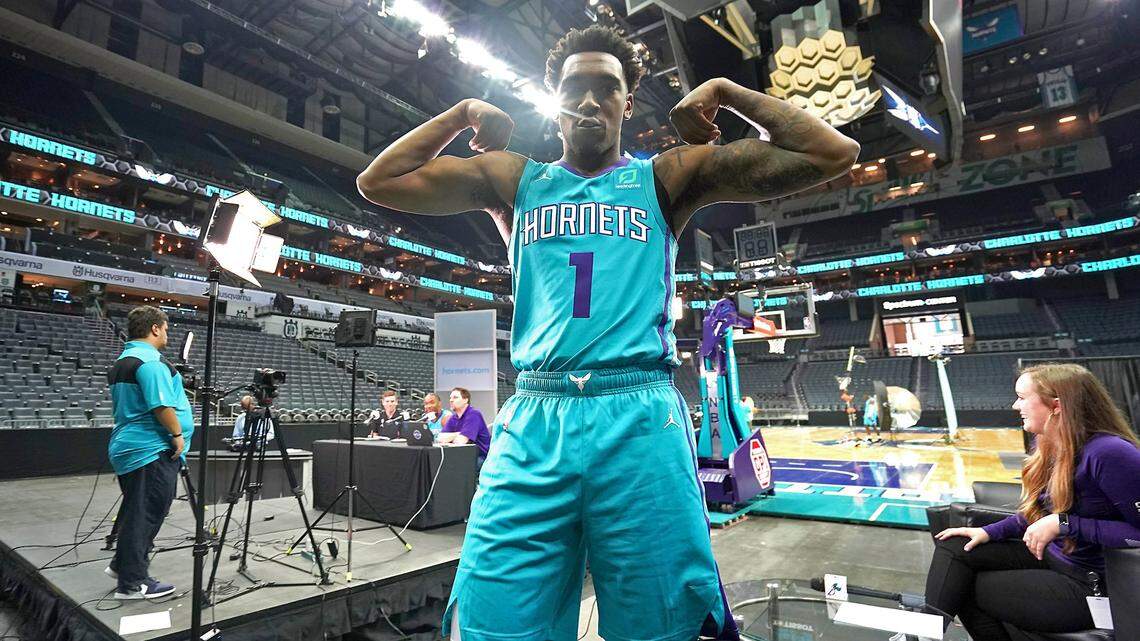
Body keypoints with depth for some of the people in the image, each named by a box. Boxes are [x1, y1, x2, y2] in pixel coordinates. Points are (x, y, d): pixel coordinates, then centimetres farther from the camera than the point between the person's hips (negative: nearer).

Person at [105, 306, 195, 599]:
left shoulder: (120, 362, 16)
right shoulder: (150, 360, -17)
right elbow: (161, 405, -24)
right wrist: (177, 434, -14)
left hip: (127, 447, 11)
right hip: (152, 450, -10)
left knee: (135, 511, 21)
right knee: (147, 514, -3)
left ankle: (122, 564, 33)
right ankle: (132, 582, 4)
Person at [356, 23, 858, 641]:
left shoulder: (666, 178, 12)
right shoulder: (515, 179, 17)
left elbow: (833, 154, 10)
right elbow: (378, 181, 17)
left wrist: (723, 91, 12)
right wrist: (466, 111, 17)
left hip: (640, 420, 0)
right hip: (531, 426, 1)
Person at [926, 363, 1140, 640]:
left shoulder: (1108, 453, -25)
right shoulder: (1050, 447, 1)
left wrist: (1064, 524, -26)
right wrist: (990, 532, 1)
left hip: (1088, 584, -8)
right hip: (1051, 556, 8)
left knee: (963, 588, -8)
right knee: (953, 547, -3)